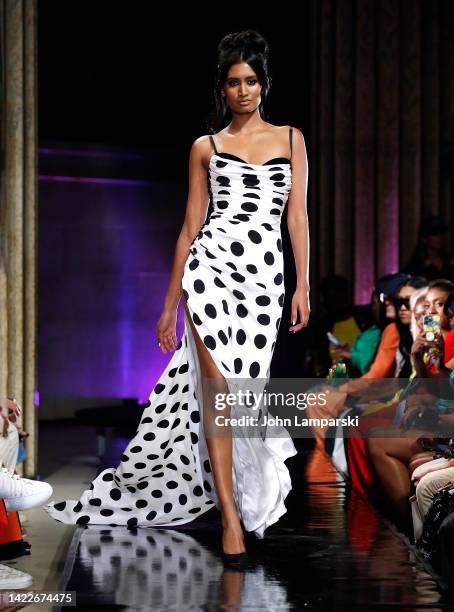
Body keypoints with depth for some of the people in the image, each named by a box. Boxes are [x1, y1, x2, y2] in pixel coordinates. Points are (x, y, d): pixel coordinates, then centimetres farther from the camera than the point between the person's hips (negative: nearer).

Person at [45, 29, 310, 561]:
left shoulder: (290, 139, 14)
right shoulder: (205, 147, 11)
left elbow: (298, 215, 10)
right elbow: (191, 225, 11)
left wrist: (303, 284, 1)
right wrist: (169, 305, 10)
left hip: (265, 273, 1)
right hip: (211, 262, -1)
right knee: (217, 387, -12)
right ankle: (231, 518, -12)